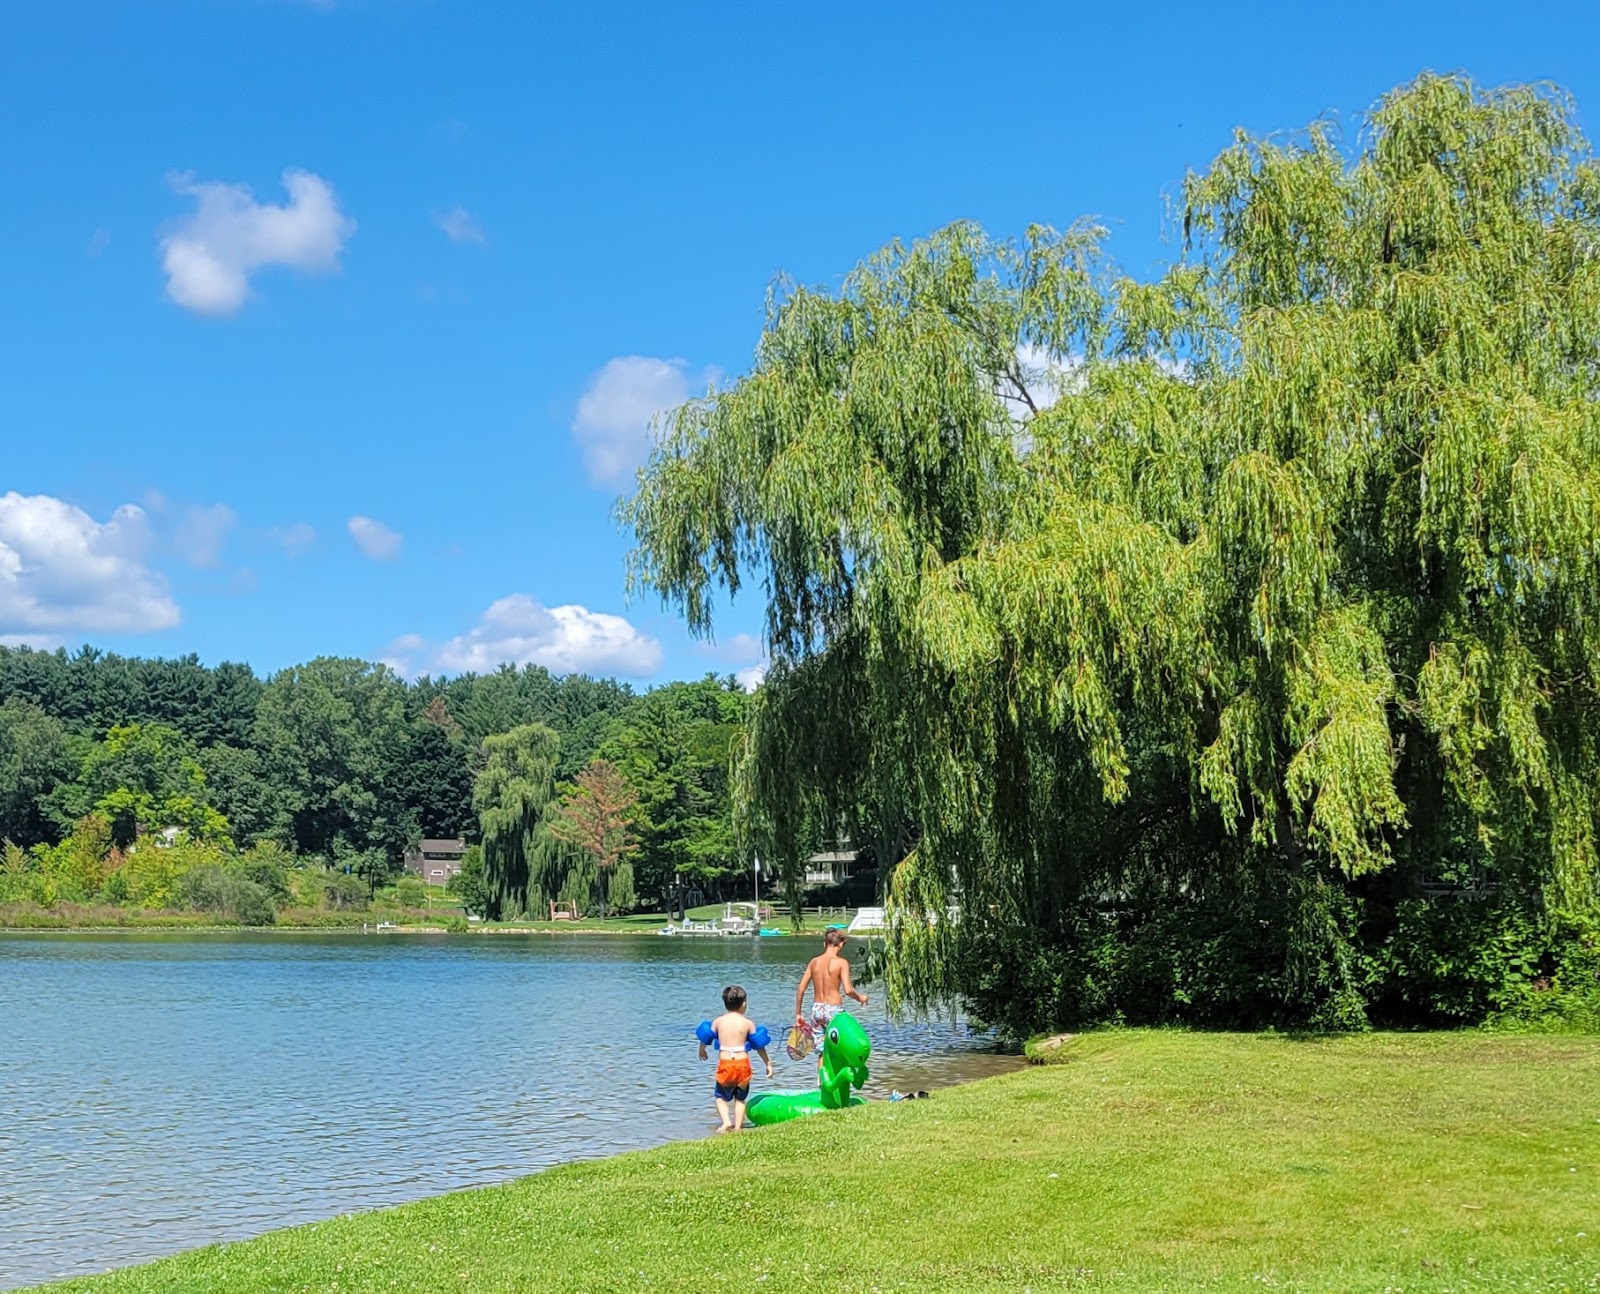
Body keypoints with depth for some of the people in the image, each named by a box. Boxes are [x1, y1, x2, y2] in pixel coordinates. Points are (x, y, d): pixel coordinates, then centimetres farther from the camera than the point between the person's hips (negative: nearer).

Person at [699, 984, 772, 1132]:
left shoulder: (718, 1021, 2)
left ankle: (726, 1122, -4)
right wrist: (768, 1063, 14)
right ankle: (737, 1127, 10)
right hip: (742, 1064, 0)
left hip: (725, 1063, 0)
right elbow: (759, 1046, 2)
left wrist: (702, 1051, 35)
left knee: (721, 1096, 16)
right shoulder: (747, 1023, -2)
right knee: (740, 1098, 17)